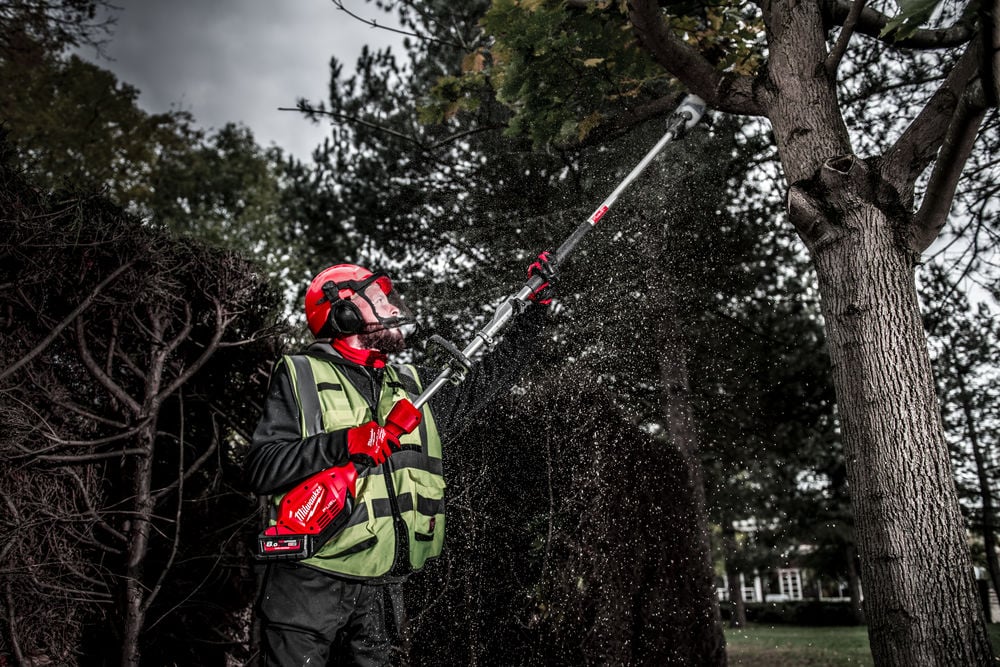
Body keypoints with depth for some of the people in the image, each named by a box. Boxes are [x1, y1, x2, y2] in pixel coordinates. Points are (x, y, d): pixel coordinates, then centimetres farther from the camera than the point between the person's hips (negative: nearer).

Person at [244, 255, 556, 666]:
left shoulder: (413, 386, 14)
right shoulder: (302, 376, -1)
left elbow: (490, 377, 19)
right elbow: (260, 470, -9)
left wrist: (537, 305, 17)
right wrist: (341, 443, -23)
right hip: (312, 582, -4)